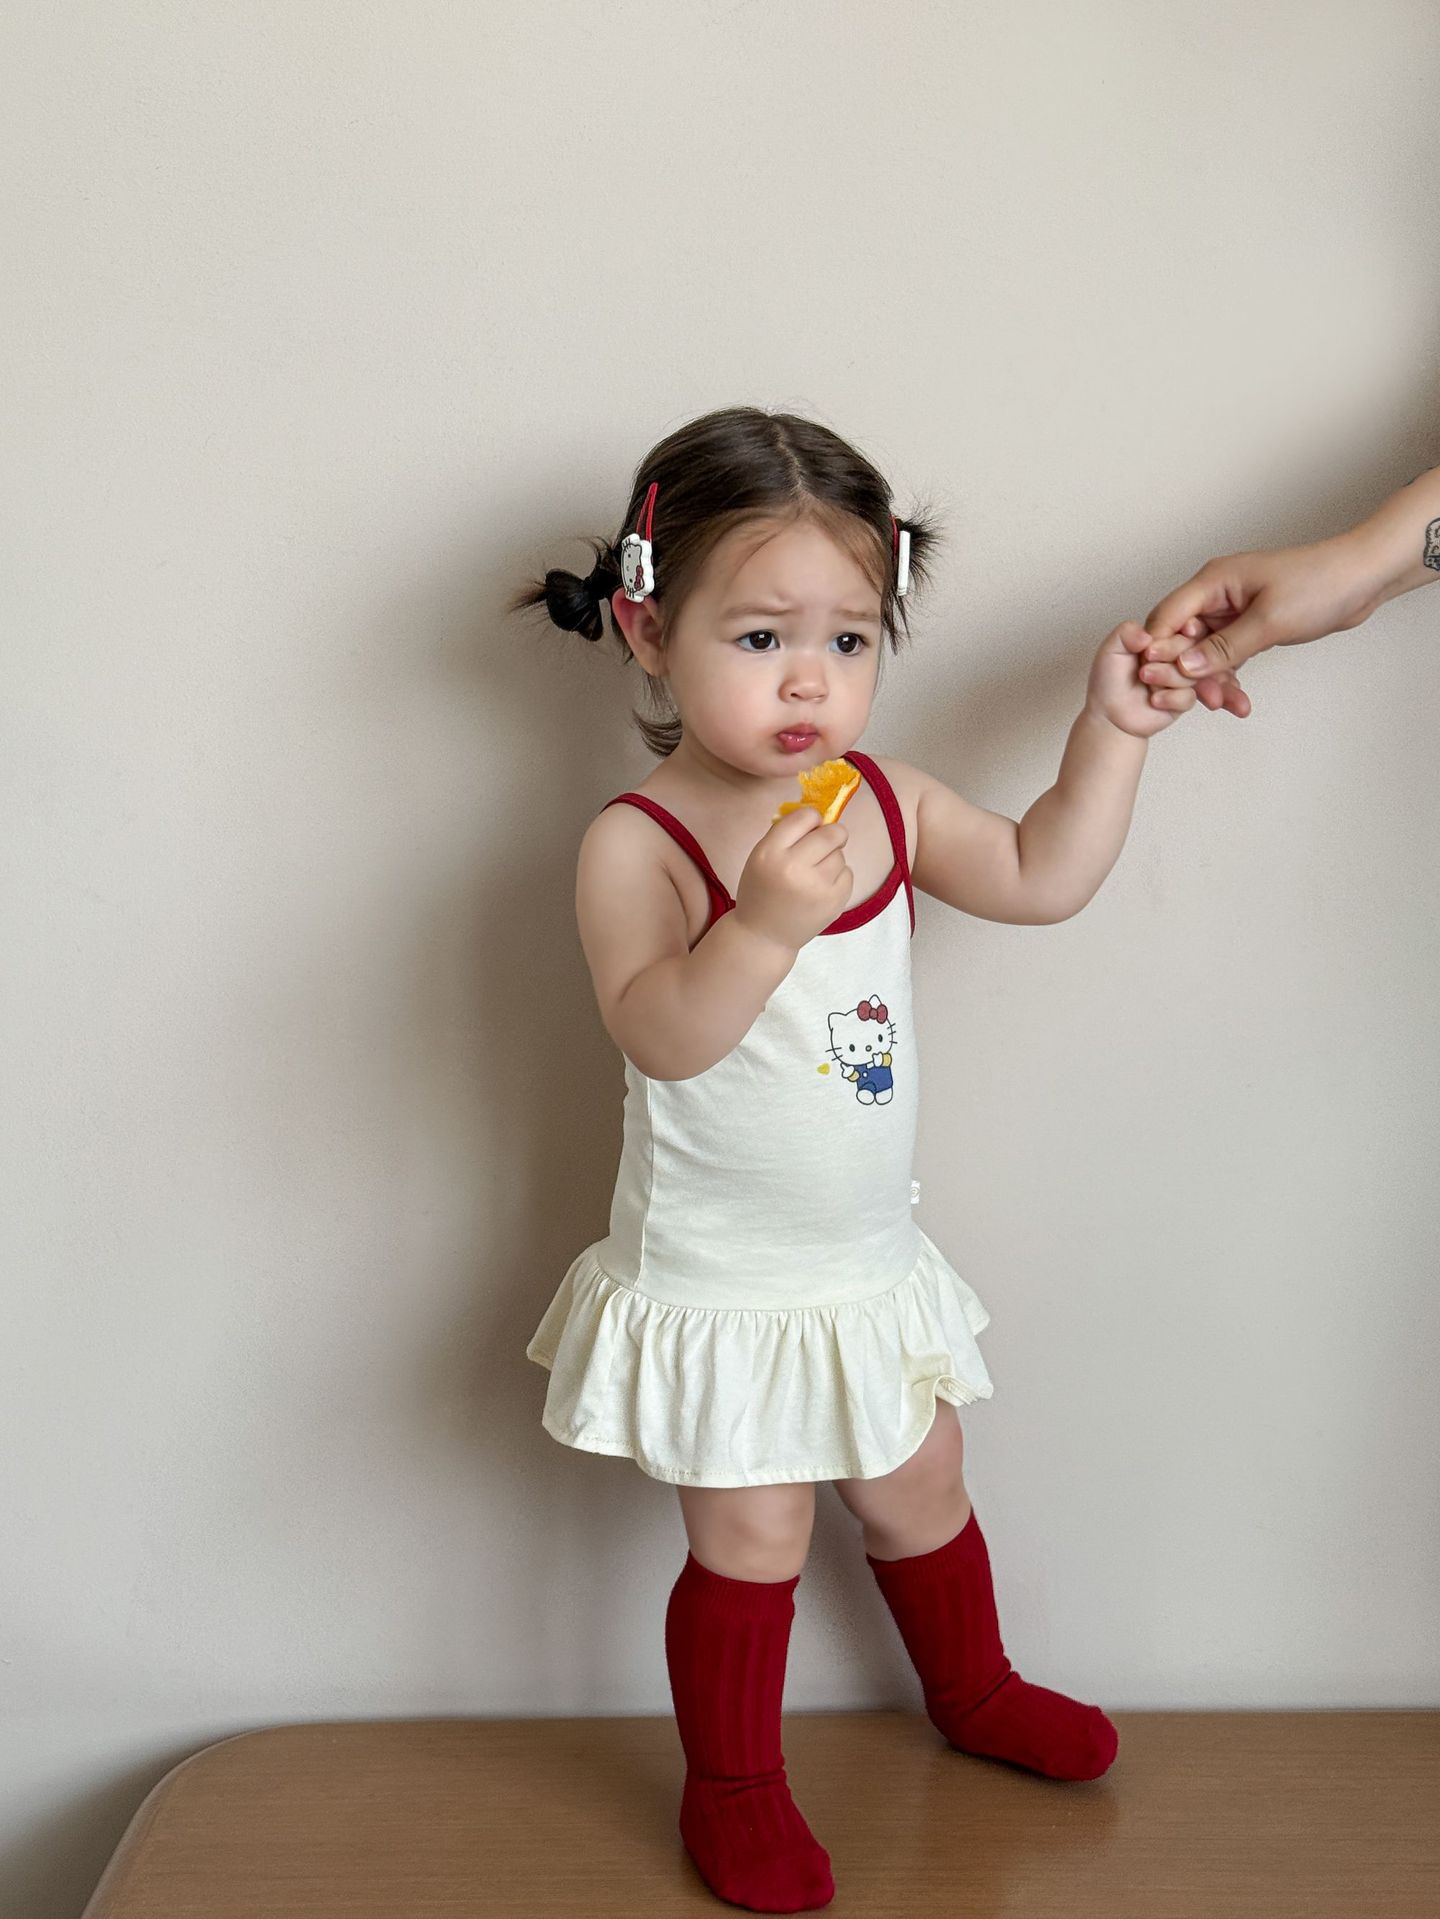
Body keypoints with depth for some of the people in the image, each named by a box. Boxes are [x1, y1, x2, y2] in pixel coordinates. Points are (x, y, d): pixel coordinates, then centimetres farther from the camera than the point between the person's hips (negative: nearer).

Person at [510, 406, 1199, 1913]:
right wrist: (764, 919, -48)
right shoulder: (638, 842, -22)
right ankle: (732, 1785, 32)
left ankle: (972, 1691, 51)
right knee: (751, 1539, 8)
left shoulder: (887, 802, -3)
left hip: (871, 1267, 6)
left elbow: (1040, 880, 4)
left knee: (916, 1497, 24)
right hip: (719, 1287, -6)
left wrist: (1108, 732, -3)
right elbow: (658, 1037, -33)